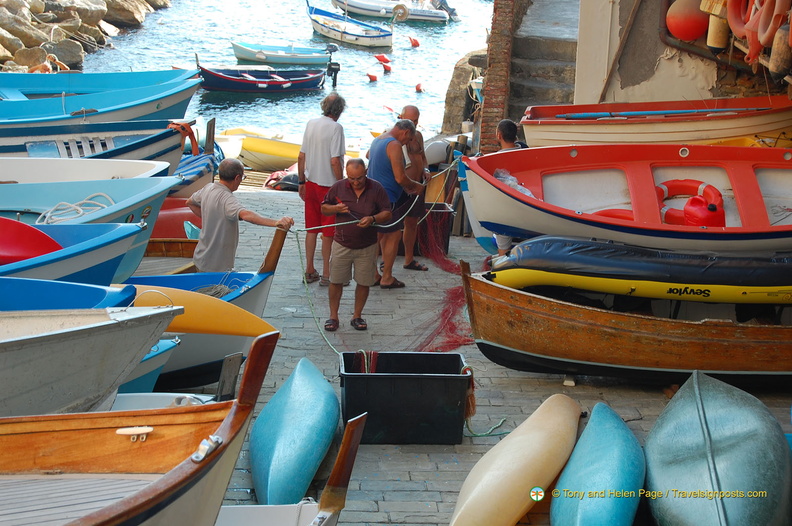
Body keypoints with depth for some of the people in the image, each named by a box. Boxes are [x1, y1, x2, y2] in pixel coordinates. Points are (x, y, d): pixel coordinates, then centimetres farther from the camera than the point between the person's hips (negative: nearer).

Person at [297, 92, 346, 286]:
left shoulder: (311, 124, 4)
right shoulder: (335, 128, -16)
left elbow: (301, 157, 7)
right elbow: (334, 161, -20)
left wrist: (301, 182, 17)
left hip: (311, 183, 6)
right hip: (329, 185, -6)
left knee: (311, 229, 14)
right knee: (328, 232, 3)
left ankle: (310, 271, 20)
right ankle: (326, 274, 8)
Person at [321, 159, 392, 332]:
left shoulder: (376, 189, -6)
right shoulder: (338, 187, -3)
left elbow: (387, 214, -4)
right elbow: (324, 208, 6)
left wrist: (373, 219, -24)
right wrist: (336, 209, -16)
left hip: (367, 246, 0)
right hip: (342, 244, 0)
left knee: (364, 282, 6)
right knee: (336, 281, 5)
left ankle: (357, 316, 23)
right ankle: (333, 316, 19)